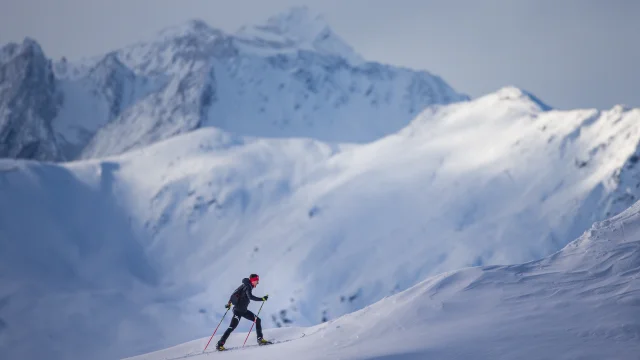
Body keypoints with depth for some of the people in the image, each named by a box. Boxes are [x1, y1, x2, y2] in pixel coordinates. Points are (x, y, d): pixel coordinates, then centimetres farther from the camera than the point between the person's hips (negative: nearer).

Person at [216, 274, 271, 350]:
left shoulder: (246, 285, 13)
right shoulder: (248, 286, -13)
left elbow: (235, 293, 16)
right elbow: (250, 296, -29)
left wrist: (229, 303, 19)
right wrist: (262, 299, -29)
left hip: (244, 310, 10)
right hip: (238, 310, -10)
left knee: (257, 320, 8)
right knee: (232, 327, -14)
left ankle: (260, 339, 6)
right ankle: (220, 344, -14)